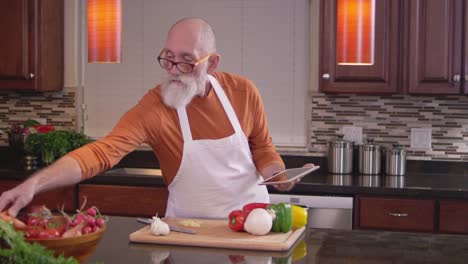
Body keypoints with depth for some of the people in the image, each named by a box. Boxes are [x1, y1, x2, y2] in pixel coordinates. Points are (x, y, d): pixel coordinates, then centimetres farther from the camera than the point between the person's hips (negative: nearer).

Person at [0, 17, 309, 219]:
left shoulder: (243, 92, -9)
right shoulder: (154, 106, -18)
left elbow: (262, 149, 5)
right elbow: (103, 151, -28)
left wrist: (280, 175, -16)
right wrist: (35, 182, -41)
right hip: (190, 229, -1)